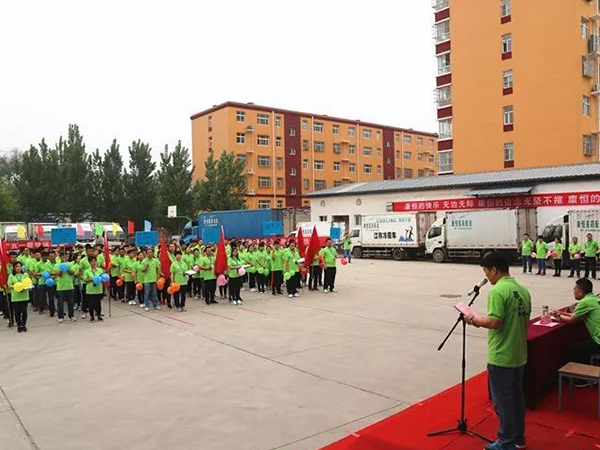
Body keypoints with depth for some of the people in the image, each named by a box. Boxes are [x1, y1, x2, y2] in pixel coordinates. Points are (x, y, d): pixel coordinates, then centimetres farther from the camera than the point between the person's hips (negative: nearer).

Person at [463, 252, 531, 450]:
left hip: (501, 357, -9)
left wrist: (474, 319, -11)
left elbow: (494, 322, -26)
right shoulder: (523, 290, 7)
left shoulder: (498, 291, -21)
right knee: (517, 396, 19)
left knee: (503, 400, 4)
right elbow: (524, 321, 13)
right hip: (519, 355, 9)